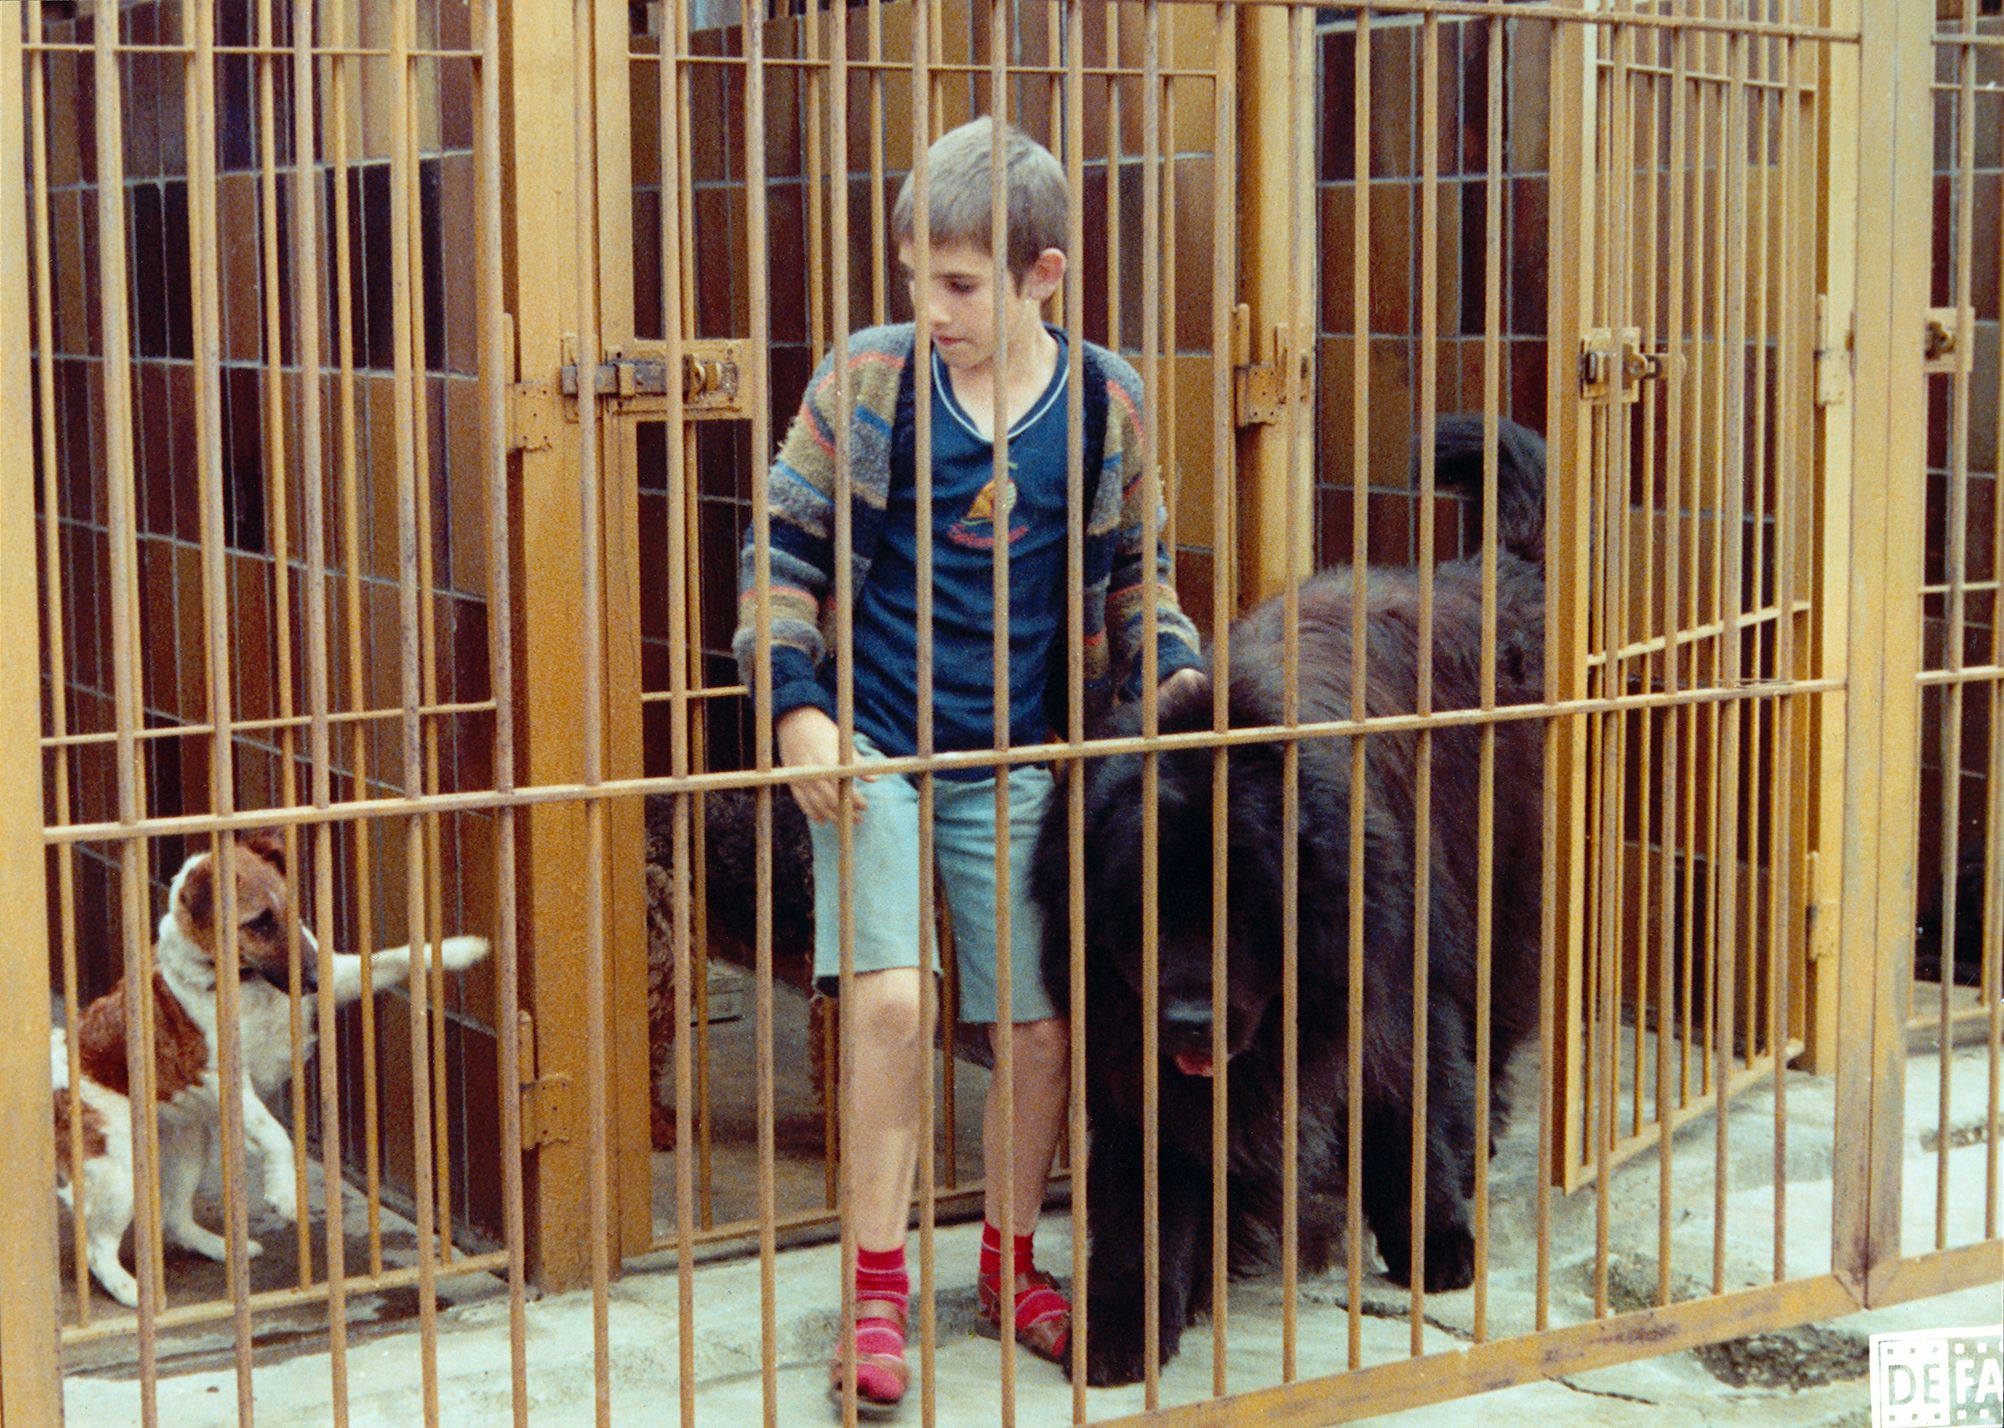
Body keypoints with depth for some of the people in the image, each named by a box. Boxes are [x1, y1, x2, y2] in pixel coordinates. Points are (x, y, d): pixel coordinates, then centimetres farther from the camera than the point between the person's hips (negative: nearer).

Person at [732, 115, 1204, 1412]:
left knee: (1048, 1024, 6)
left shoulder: (1108, 403, 1)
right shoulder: (865, 382, -6)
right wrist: (799, 711, -10)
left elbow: (1133, 572, 14)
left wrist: (1173, 673, -3)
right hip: (873, 751, -2)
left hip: (1019, 761, 3)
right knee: (892, 1001, -16)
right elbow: (786, 554, 0)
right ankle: (879, 1285, 0)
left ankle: (1010, 1260, 28)